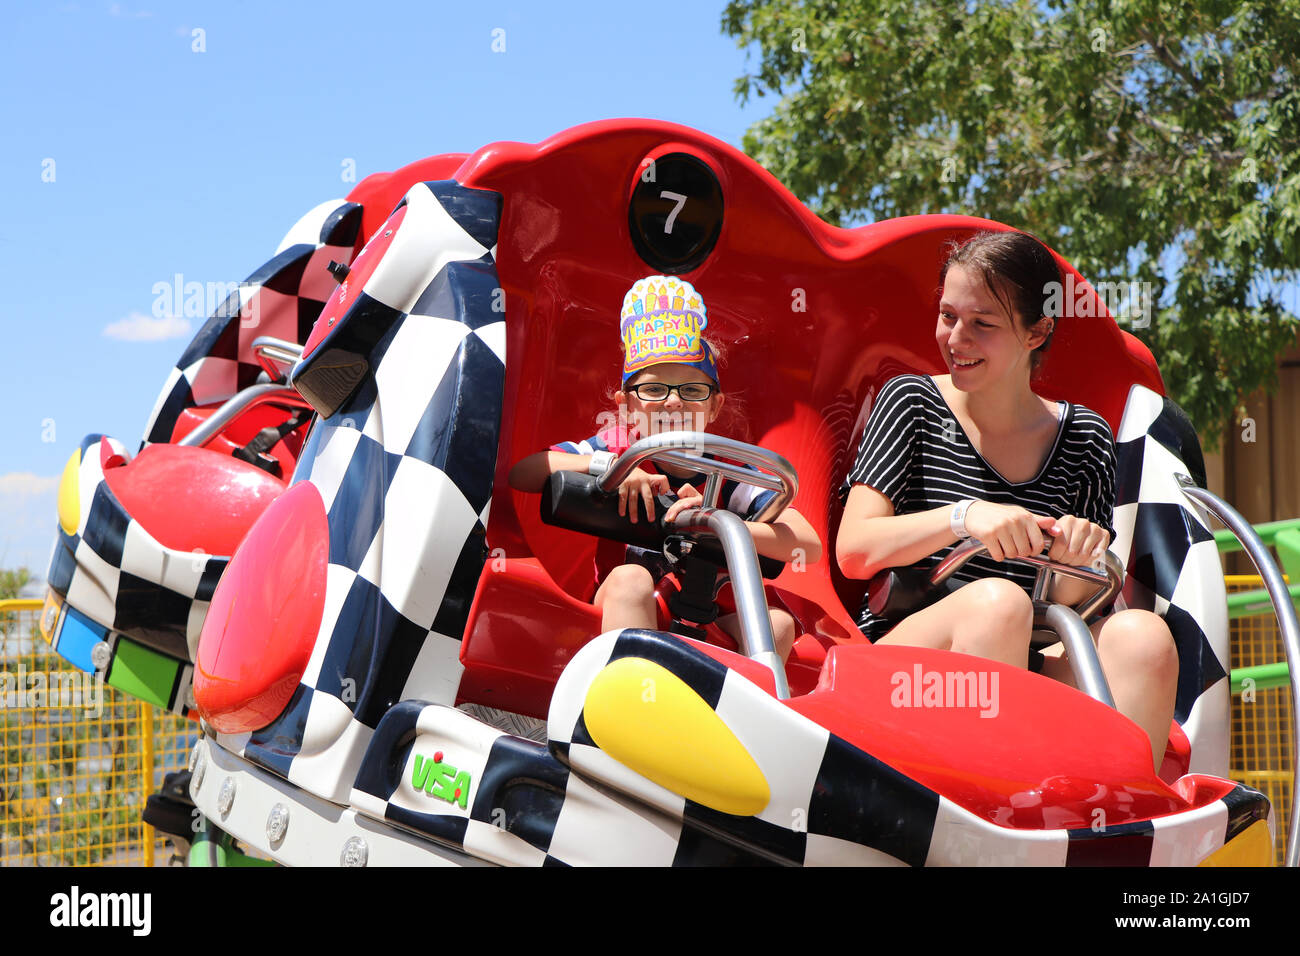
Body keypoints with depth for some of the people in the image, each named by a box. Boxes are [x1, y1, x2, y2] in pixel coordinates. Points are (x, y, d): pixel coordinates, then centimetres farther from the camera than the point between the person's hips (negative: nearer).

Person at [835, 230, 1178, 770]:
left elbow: (1068, 604, 10)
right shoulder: (913, 403, 4)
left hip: (1020, 670, 3)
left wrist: (1073, 564, -14)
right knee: (999, 601, -32)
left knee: (1141, 636, -25)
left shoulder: (1085, 437, 10)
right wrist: (963, 515, -23)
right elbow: (853, 551, -7)